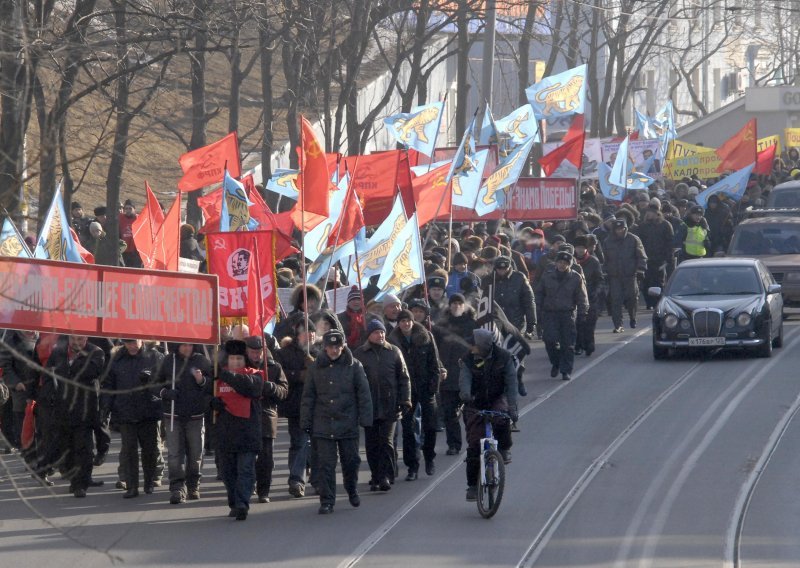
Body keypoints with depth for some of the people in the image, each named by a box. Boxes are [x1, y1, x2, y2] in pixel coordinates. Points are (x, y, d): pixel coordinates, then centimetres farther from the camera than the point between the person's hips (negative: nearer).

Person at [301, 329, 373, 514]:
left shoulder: (354, 366, 0)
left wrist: (365, 420, -5)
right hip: (323, 425, 0)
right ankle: (327, 501, 0)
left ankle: (352, 490, 36)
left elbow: (363, 394, 1)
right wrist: (306, 422, 5)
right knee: (325, 464, -4)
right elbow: (308, 396, 8)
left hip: (348, 424, 0)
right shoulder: (317, 367, 4)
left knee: (351, 461, 10)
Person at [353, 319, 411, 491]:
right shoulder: (359, 354, 5)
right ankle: (376, 477, 13)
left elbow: (404, 378, 8)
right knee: (372, 444, 5)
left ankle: (385, 476, -8)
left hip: (390, 407, -1)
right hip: (368, 407, 1)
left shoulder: (394, 352, 6)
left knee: (387, 441, -9)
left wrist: (405, 400, 0)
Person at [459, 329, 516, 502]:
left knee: (501, 419, -36)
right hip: (475, 404, 1)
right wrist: (465, 394, -45)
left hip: (497, 400, -1)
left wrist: (512, 406, -21)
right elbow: (464, 379, -22)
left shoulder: (503, 357, -9)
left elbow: (511, 382, -11)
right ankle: (472, 485, 5)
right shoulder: (469, 360, -8)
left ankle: (504, 449, -7)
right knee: (474, 445, -5)